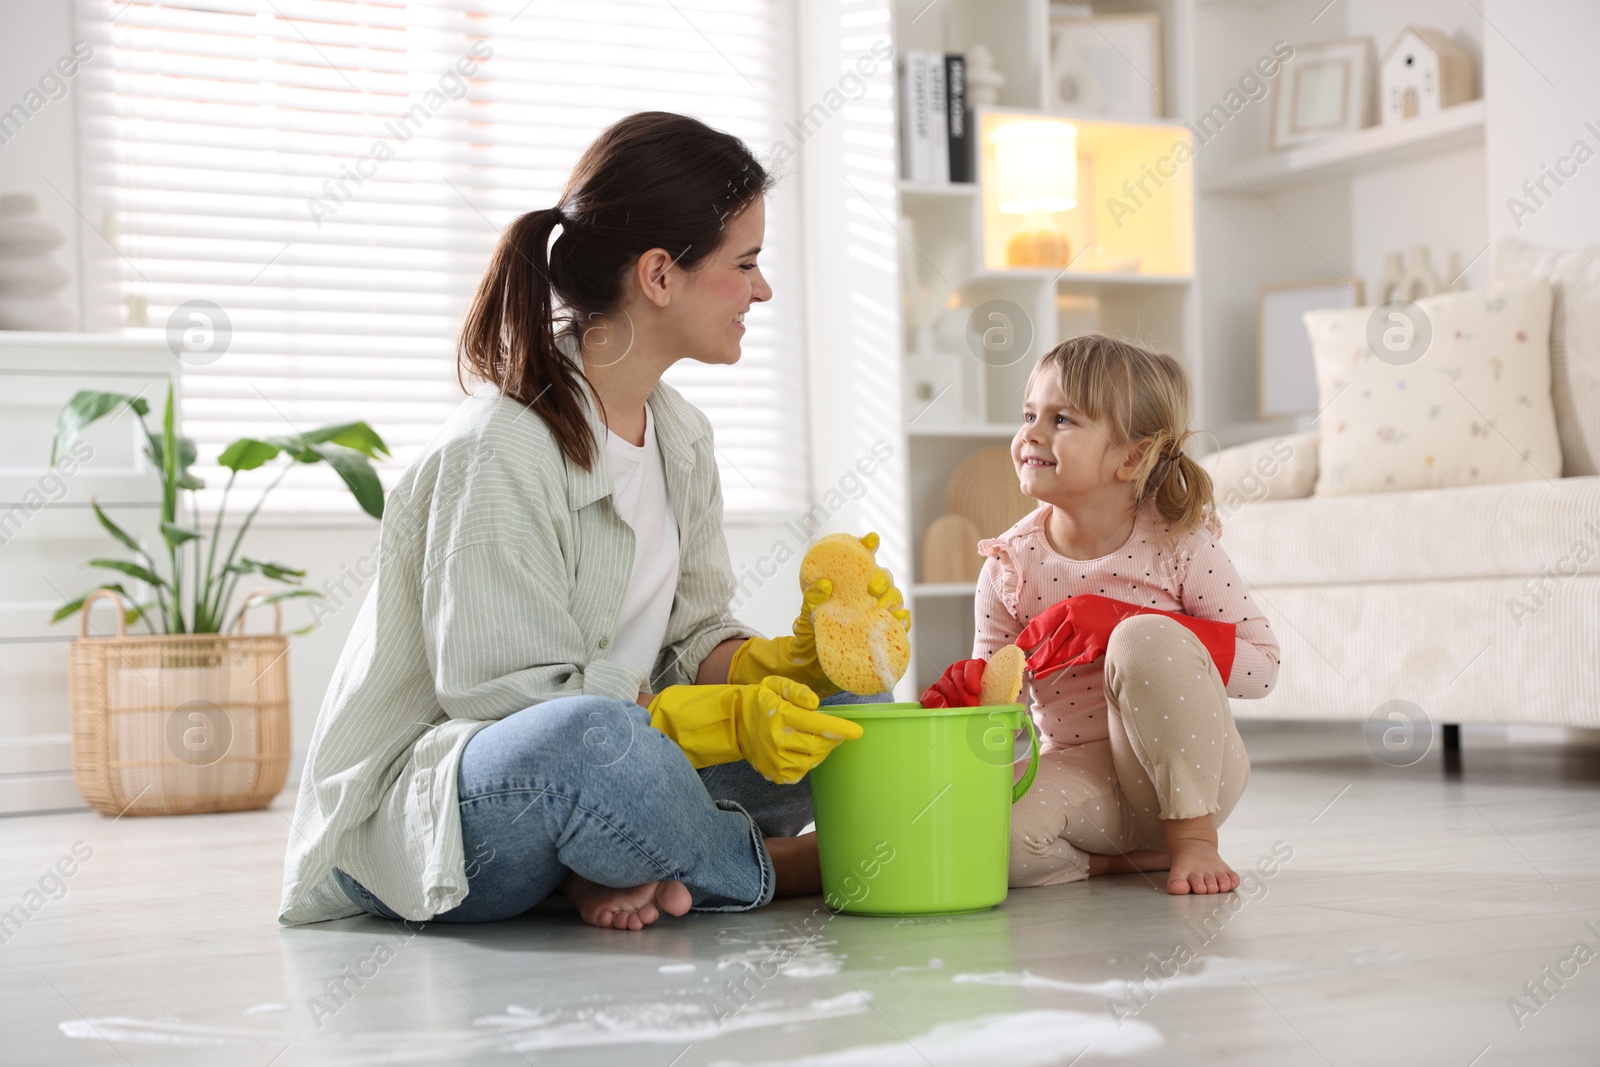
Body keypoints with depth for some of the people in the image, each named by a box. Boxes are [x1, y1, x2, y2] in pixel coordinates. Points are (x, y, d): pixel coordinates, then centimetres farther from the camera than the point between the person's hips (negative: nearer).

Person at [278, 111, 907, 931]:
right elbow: (506, 693, -23)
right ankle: (778, 867, -11)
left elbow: (691, 637, 8)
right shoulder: (497, 449, -20)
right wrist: (730, 717, -26)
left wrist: (793, 661, -14)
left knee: (843, 704, 1)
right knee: (585, 740, -41)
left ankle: (612, 871, -13)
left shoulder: (681, 435, 9)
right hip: (415, 808, -8)